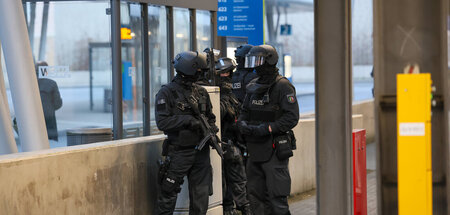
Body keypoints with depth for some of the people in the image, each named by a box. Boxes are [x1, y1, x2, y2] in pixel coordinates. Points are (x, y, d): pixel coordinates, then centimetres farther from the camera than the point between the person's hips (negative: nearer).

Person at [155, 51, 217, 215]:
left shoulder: (201, 92, 9)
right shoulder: (167, 93, -7)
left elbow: (210, 117, 19)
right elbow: (162, 122, -15)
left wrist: (211, 129, -2)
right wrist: (188, 120, -20)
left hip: (201, 152, 5)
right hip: (179, 152, -5)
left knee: (201, 196, 10)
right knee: (168, 195, 0)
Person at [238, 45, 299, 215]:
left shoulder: (283, 86, -10)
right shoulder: (253, 87, 13)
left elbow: (291, 118, -15)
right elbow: (244, 112, 21)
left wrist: (267, 128, -21)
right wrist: (243, 124, -1)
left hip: (275, 150, -8)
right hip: (255, 150, 8)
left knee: (277, 198, -8)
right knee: (255, 196, 12)